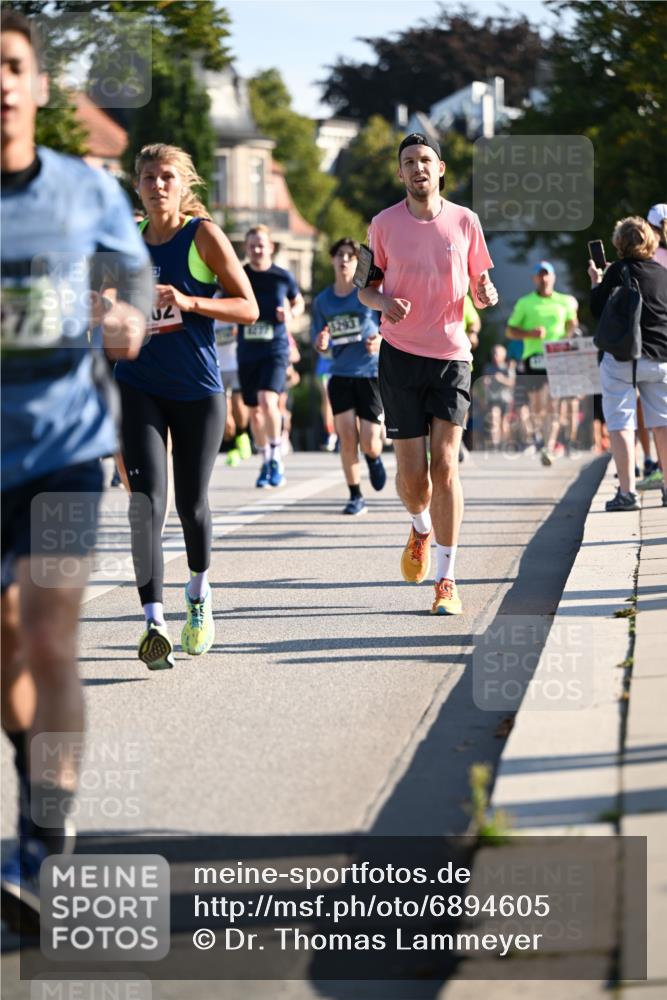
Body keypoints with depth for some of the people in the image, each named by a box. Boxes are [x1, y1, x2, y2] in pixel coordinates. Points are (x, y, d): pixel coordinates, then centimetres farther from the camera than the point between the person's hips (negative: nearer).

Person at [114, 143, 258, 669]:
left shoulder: (204, 235, -6)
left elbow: (249, 308, -10)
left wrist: (189, 302, -22)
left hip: (198, 389, -2)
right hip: (139, 386, 2)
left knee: (192, 504, 8)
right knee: (146, 500, -15)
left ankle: (199, 592, 38)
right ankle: (154, 622, -20)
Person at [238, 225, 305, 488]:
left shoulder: (283, 277, -2)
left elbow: (298, 302, 15)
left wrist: (291, 313, -7)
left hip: (276, 350, -3)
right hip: (247, 351, 3)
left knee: (268, 401, -22)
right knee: (255, 410, 9)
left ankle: (276, 458, -6)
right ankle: (266, 462, 26)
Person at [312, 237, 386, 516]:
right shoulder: (322, 300, 7)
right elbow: (319, 341, 14)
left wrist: (382, 340, -18)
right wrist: (321, 344, -10)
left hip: (371, 372, -2)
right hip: (340, 374, 2)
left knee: (369, 443, -6)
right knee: (346, 437, -9)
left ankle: (374, 459, 32)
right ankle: (355, 498, 3)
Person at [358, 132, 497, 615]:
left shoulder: (465, 221, 3)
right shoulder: (384, 224, 2)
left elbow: (480, 284, 11)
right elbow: (366, 287, 10)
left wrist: (486, 294, -13)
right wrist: (384, 302, -13)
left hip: (451, 354, 0)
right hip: (400, 355, 0)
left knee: (445, 463, -10)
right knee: (411, 474, -1)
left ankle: (447, 580, -5)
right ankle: (421, 528, 35)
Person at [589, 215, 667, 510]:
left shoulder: (618, 271, -8)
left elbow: (597, 309, -7)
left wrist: (596, 281, 10)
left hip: (622, 356, -5)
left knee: (621, 423, -3)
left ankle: (626, 492, -10)